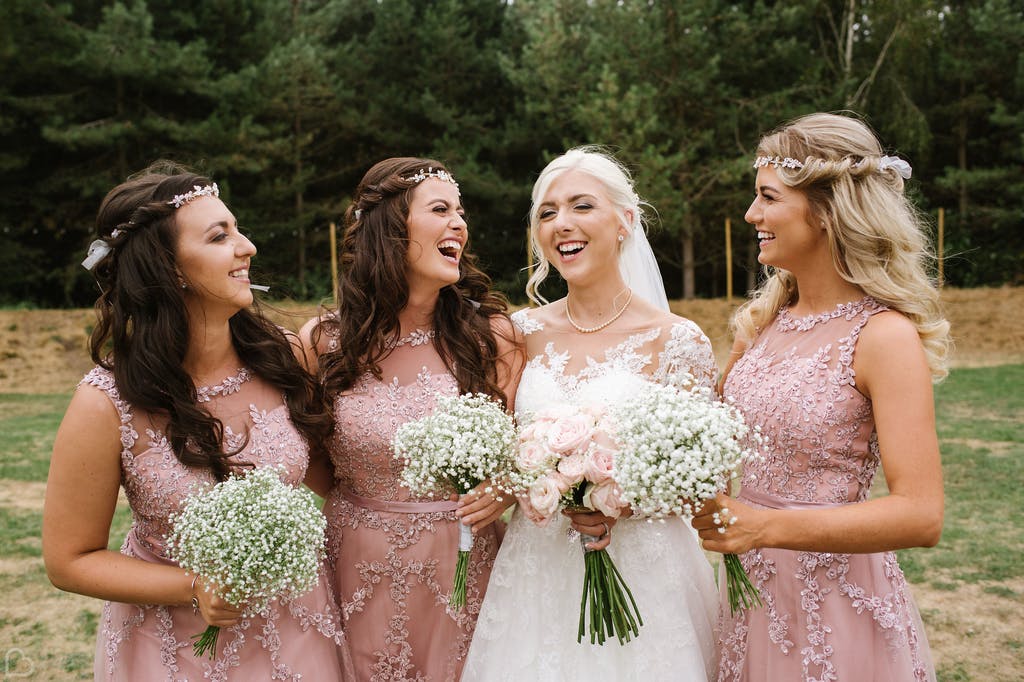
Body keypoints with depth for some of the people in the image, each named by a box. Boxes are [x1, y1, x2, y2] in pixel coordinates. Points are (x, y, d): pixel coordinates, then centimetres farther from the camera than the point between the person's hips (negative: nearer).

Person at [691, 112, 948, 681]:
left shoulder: (883, 336, -17)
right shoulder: (762, 319, 2)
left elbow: (921, 516, -22)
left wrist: (766, 526, -29)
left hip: (833, 601, -6)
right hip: (749, 588, 6)